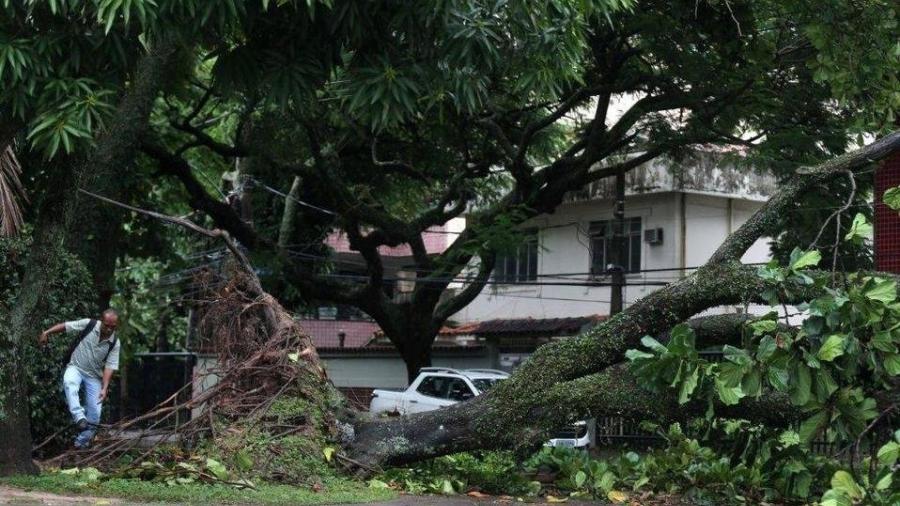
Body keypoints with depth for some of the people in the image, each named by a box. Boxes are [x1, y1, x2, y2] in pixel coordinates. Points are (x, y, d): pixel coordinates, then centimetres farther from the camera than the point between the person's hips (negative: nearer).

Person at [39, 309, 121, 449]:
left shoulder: (114, 343, -9)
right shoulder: (88, 325, -12)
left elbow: (109, 366, -12)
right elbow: (65, 326, -4)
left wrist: (105, 388, -23)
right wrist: (47, 332, -14)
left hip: (94, 376, 2)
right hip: (76, 368, -2)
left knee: (95, 413, -5)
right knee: (69, 382, -39)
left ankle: (82, 440, 13)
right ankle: (79, 418, -47)